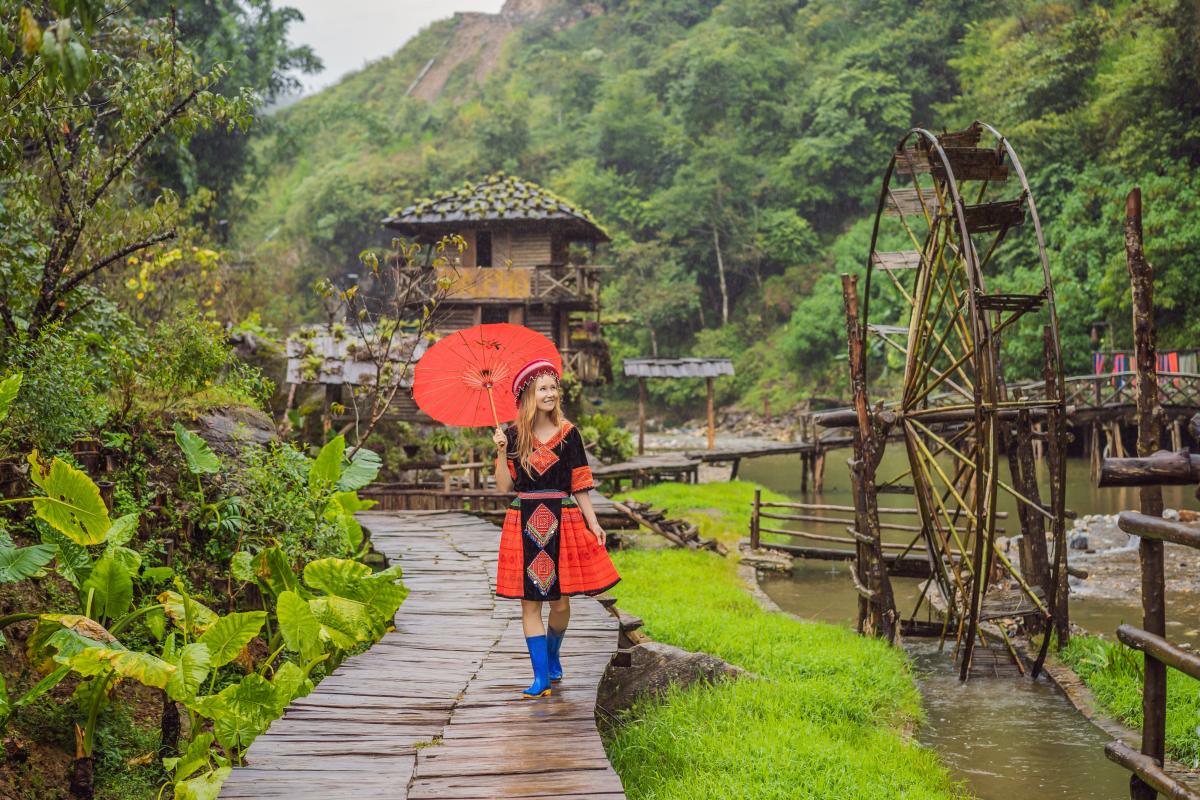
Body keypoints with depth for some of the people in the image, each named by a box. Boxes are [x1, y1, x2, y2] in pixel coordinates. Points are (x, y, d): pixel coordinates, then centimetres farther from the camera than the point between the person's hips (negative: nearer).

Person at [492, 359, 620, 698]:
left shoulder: (568, 434, 4)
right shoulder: (513, 435, 2)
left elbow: (579, 485, 6)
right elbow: (504, 485, 0)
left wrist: (593, 523, 1)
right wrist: (501, 451, -12)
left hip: (563, 522, 0)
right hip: (525, 525, 0)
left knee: (561, 601, 3)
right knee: (529, 601, -2)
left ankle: (552, 657, 31)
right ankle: (541, 675, 3)